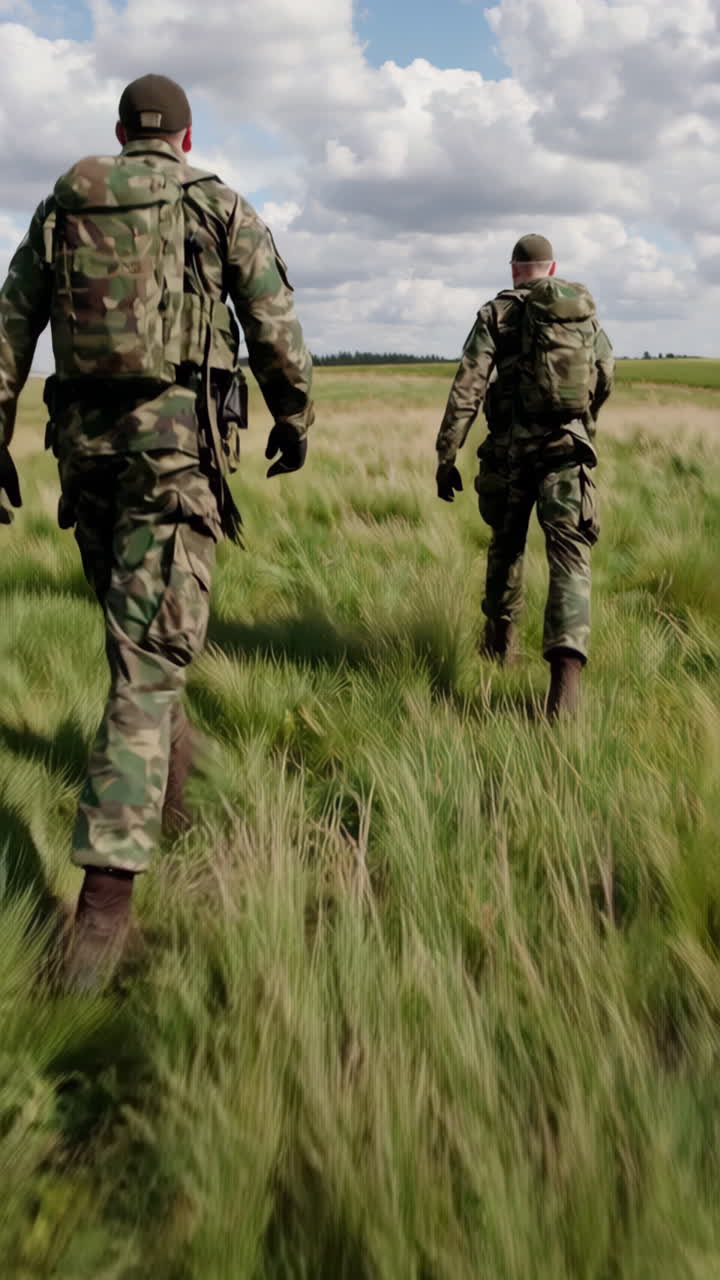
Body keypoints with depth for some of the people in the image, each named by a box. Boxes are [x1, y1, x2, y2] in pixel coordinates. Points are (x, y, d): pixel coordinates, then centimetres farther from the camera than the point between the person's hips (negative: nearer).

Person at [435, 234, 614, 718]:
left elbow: (468, 386, -8)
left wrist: (446, 456, -7)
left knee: (507, 543, 23)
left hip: (512, 449, 0)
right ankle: (567, 667, -26)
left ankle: (501, 638, 38)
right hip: (568, 449, 1)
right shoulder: (585, 309, 11)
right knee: (570, 557, -7)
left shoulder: (497, 313, 2)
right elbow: (605, 375, 21)